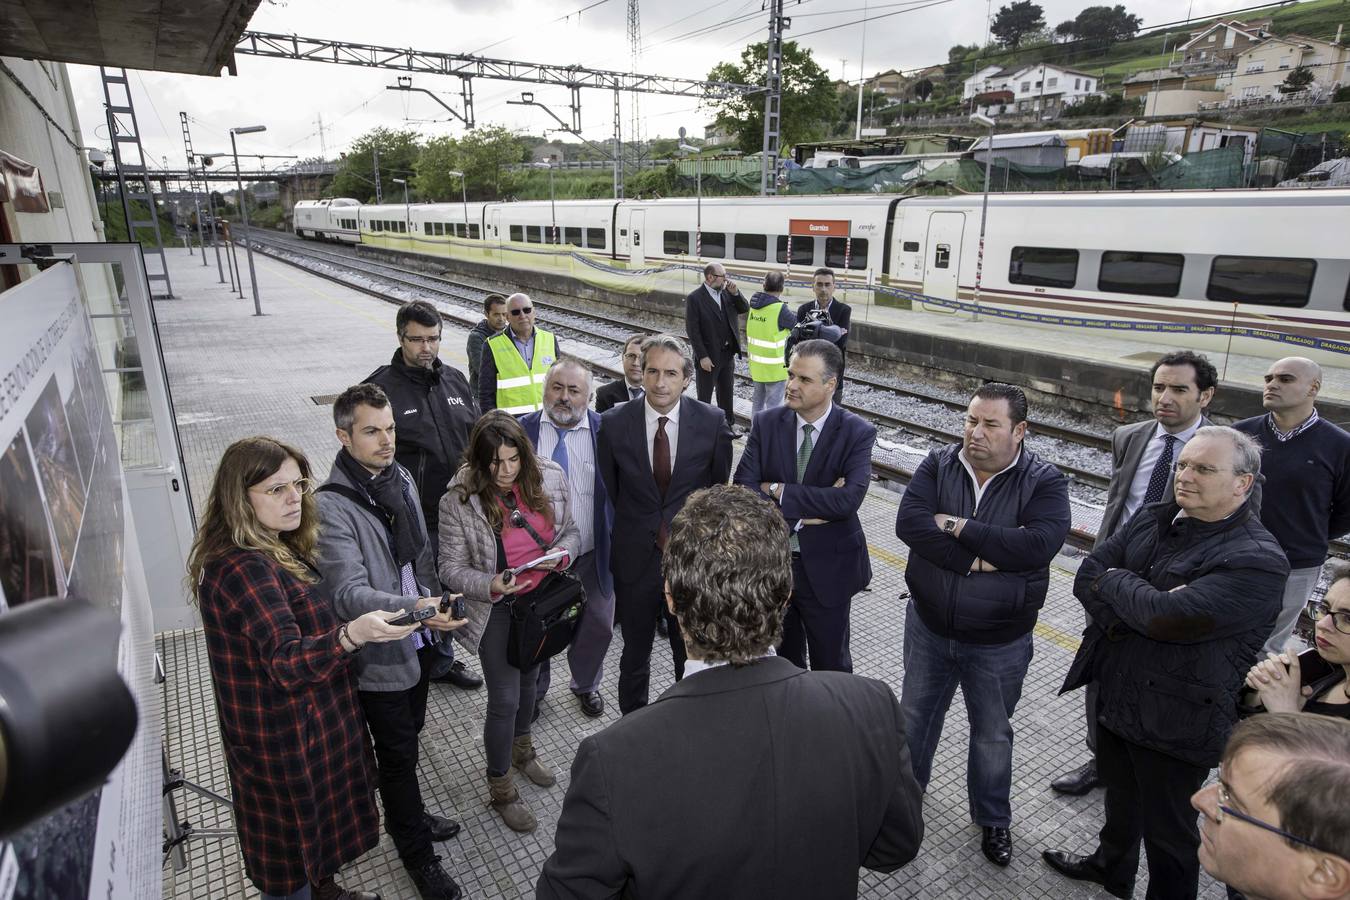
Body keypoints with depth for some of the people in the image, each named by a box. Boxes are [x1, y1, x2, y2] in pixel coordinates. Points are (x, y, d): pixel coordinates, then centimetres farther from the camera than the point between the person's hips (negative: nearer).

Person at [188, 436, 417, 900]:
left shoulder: (276, 550, 3)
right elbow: (288, 660, -38)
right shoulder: (241, 569, -28)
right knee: (294, 838, 12)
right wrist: (353, 634, -53)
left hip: (309, 719, 10)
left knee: (318, 819, 28)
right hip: (284, 737, -10)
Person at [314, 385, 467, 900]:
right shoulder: (332, 506, -22)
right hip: (381, 655, -6)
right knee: (398, 755, 12)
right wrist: (412, 608, -43)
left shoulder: (401, 479, 2)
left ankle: (405, 816, 49)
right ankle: (417, 853, 33)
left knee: (407, 739, 25)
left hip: (419, 643, 7)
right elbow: (348, 593, -29)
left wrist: (436, 612, 14)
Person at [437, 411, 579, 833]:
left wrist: (562, 554, -20)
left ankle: (522, 749, 54)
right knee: (505, 699, 4)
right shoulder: (459, 500, -21)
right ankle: (501, 789, 29)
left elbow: (569, 530, 1)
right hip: (497, 611, -4)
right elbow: (451, 568, -14)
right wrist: (490, 586, -32)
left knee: (529, 678, 26)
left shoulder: (549, 477, -12)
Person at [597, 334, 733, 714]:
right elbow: (608, 492, 1)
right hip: (635, 557, 1)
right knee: (635, 653, 20)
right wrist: (628, 535, 3)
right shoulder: (614, 423, -9)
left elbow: (720, 489, 1)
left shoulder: (712, 422, -10)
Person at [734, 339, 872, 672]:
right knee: (782, 660, 22)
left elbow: (849, 499, -26)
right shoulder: (767, 423, -6)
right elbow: (742, 490, -13)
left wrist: (779, 490, -21)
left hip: (827, 569, -2)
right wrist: (805, 510, -21)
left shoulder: (857, 432, -12)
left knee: (831, 665, 17)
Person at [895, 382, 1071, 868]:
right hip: (928, 628, 2)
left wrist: (959, 526, -27)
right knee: (915, 716, 22)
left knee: (993, 734, 20)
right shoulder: (938, 465, -9)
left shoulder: (1044, 481, -13)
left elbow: (1040, 543, -29)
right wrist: (975, 559, -28)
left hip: (1000, 644, -2)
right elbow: (908, 522, -23)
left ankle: (993, 818, 45)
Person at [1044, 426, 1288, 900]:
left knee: (1168, 831, 15)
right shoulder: (1152, 519, -1)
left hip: (1175, 720, -7)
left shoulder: (1257, 561, -23)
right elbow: (1087, 576, -4)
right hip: (1115, 695, 7)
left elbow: (1164, 616, -31)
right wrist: (1139, 605, -20)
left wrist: (1115, 580, -14)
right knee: (1120, 793, 30)